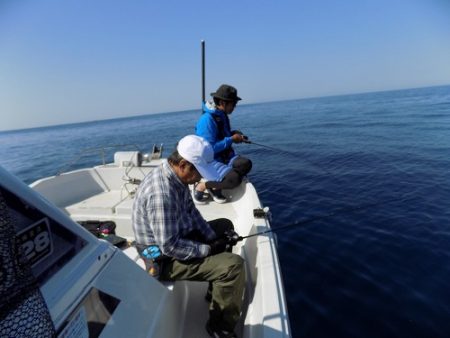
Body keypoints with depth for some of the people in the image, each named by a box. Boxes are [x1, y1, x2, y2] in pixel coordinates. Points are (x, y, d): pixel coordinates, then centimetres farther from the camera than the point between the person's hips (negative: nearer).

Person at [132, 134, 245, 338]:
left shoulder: (176, 176, -3)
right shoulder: (162, 192, -33)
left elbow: (191, 212, 7)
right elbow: (170, 247, -30)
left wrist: (215, 237, -2)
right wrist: (208, 249, -19)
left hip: (178, 235, 10)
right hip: (165, 257, -10)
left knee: (225, 226, 20)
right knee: (234, 265, -20)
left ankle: (217, 290, 31)